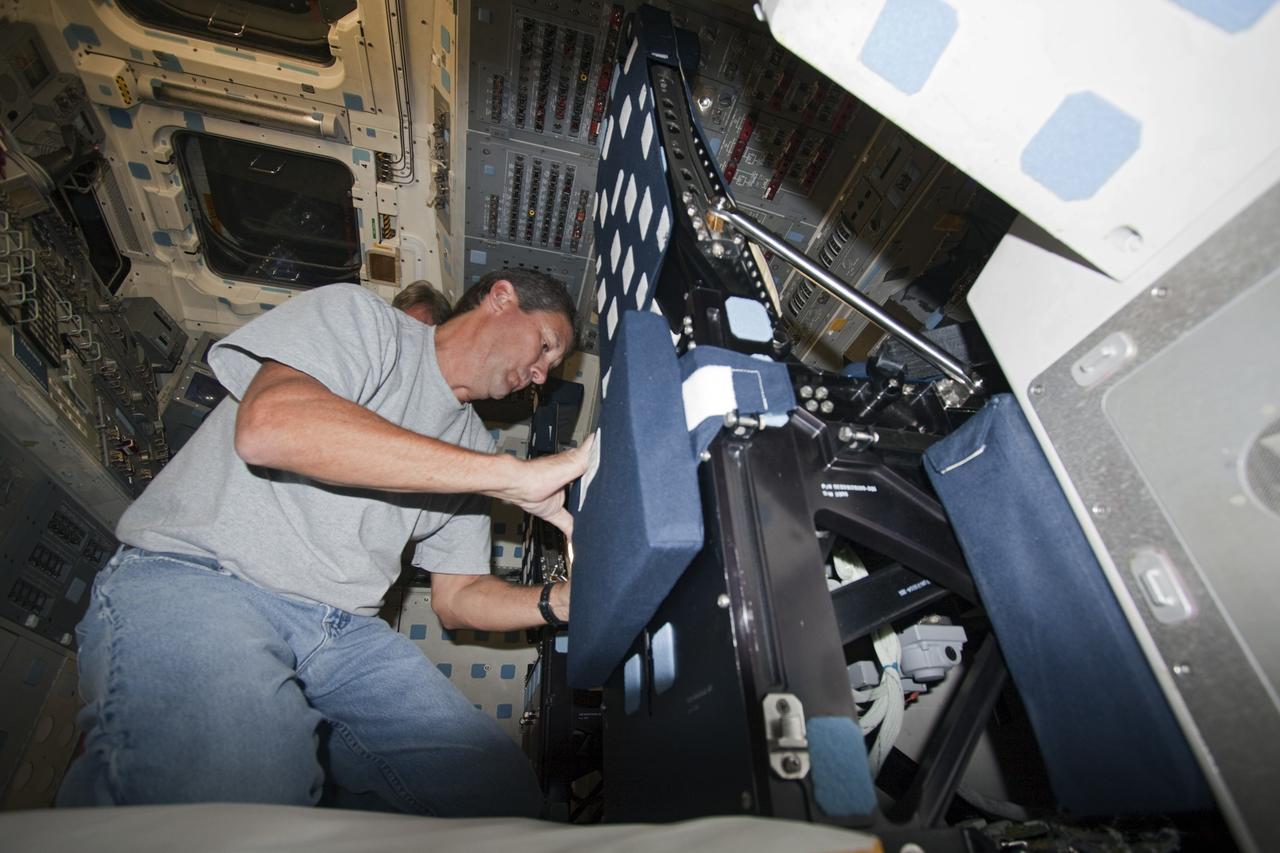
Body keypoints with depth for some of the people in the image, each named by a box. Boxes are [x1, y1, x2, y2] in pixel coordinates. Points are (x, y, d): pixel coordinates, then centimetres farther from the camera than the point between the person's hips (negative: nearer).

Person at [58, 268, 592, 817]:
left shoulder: (472, 447, 16)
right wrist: (513, 476, -23)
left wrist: (562, 601, -2)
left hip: (343, 630, 6)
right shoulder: (357, 316, -1)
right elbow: (269, 424, -24)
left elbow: (457, 597, 17)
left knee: (503, 791, -12)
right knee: (244, 787, -35)